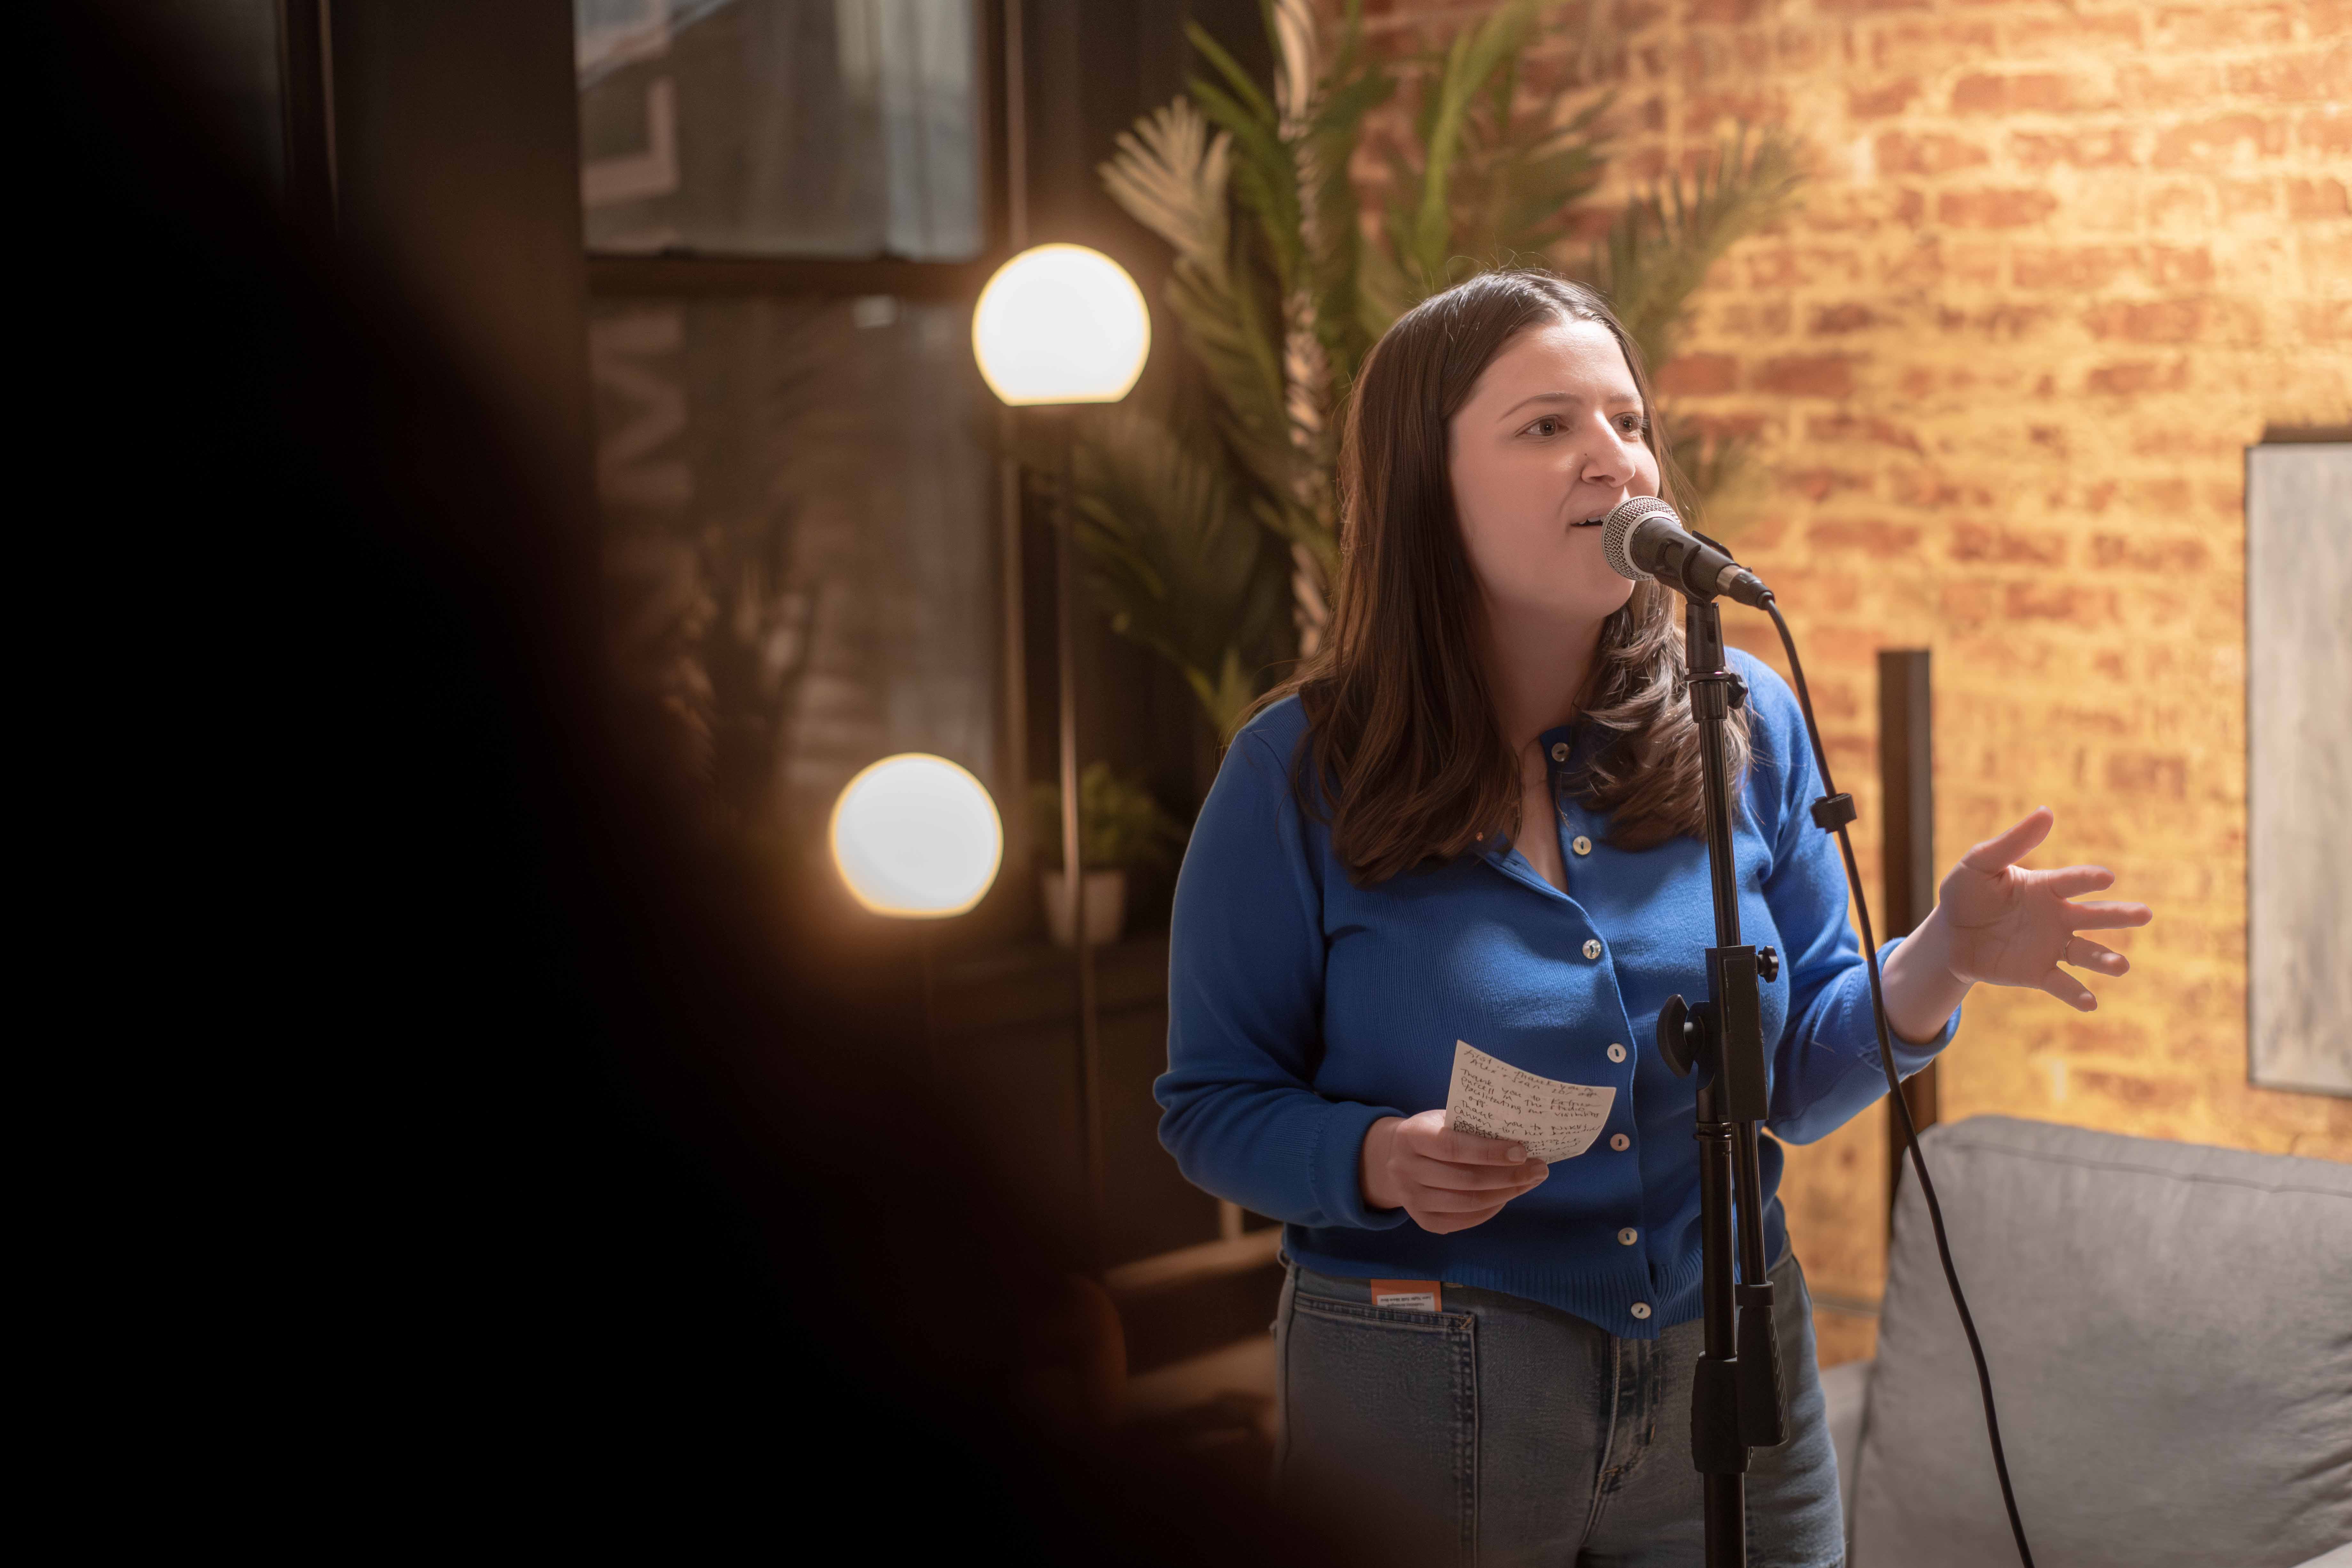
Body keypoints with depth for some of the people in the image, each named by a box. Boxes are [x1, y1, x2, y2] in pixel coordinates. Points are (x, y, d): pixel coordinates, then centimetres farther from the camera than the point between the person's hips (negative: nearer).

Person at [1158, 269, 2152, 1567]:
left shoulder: (1747, 724, -1)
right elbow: (1213, 1106, -5)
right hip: (1421, 1398, -3)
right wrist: (1380, 1160, -24)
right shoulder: (1301, 774, -10)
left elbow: (1797, 1082, 3)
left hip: (1730, 1372, 3)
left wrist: (1938, 961, -15)